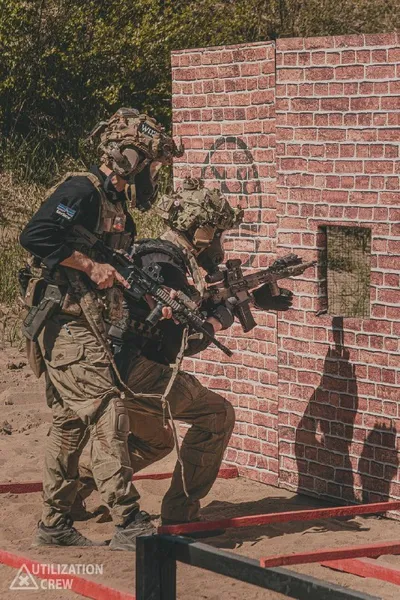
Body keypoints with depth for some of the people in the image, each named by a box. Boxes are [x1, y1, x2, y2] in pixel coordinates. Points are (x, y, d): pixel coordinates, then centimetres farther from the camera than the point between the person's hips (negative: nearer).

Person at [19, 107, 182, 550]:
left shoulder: (117, 205, 17)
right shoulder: (82, 190, -12)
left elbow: (127, 271, 19)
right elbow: (35, 235, -25)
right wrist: (90, 265, -21)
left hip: (85, 328, 10)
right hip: (69, 326, -10)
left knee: (70, 423, 13)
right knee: (108, 415, -12)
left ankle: (54, 525, 19)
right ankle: (129, 524, -12)